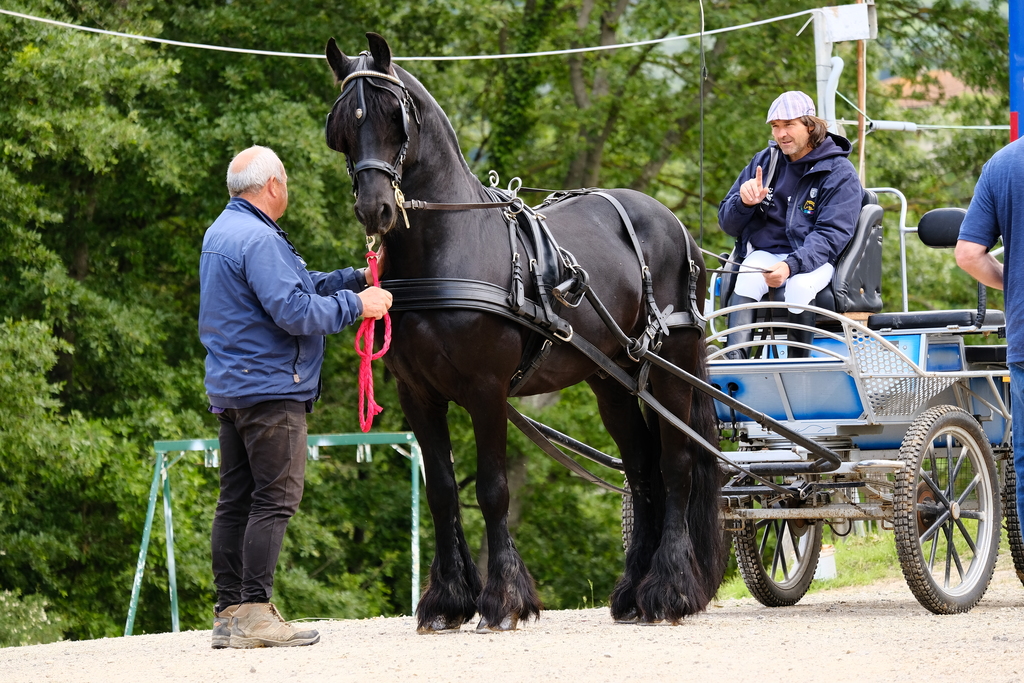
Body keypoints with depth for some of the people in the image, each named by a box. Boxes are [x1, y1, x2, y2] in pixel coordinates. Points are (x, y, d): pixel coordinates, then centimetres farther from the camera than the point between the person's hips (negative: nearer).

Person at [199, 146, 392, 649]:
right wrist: (356, 305, -10)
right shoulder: (259, 239, -16)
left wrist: (357, 280, 17)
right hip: (270, 388, -10)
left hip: (230, 389, 10)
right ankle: (255, 613, -13)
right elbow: (295, 311, -22)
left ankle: (229, 612, 10)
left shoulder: (224, 231, 18)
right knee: (275, 498, -9)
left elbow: (295, 285, 21)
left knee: (236, 501, 10)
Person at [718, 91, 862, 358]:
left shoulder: (839, 173, -3)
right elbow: (728, 223, 13)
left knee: (799, 286, -37)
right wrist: (744, 203, -12)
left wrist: (791, 266, -29)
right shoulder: (763, 162, 10)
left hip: (814, 258, -2)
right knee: (748, 278, -32)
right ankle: (734, 358, -48)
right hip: (764, 253, 2)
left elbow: (831, 235, -13)